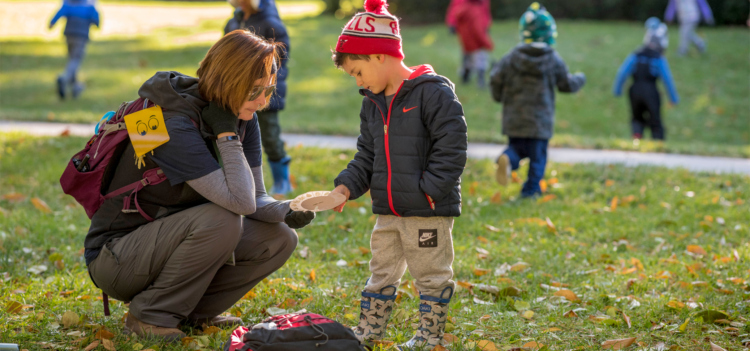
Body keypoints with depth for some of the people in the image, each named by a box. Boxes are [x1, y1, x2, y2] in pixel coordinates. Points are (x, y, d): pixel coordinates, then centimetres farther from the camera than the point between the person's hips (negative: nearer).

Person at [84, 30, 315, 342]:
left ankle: (192, 312, 4)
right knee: (220, 220, -32)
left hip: (171, 241, 8)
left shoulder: (243, 119, -2)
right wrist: (227, 134, -27)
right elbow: (239, 201, -33)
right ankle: (150, 316, -15)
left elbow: (256, 199, 0)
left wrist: (285, 212, -20)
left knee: (279, 239, -7)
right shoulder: (176, 126, -27)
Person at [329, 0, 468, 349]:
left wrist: (429, 189, -20)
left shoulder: (433, 93, -15)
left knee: (431, 273, 4)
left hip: (429, 211, -8)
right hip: (388, 211, 8)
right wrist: (347, 186, 2)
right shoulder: (373, 103, 12)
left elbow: (451, 149, -18)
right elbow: (366, 155, 17)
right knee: (382, 269, 16)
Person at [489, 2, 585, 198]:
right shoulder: (553, 60, -6)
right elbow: (566, 84, 4)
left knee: (516, 147, 14)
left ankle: (508, 159, -20)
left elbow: (496, 78, -6)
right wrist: (580, 79, 27)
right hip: (540, 119, -2)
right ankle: (531, 190, 8)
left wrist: (500, 97, 15)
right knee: (537, 154, 8)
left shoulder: (512, 57, -3)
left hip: (514, 117, 2)